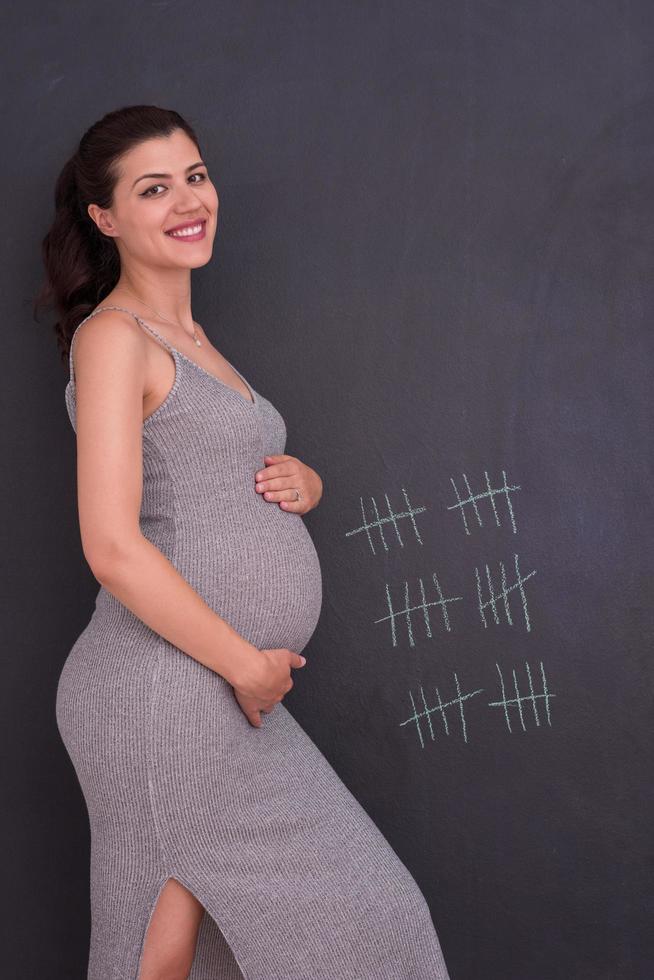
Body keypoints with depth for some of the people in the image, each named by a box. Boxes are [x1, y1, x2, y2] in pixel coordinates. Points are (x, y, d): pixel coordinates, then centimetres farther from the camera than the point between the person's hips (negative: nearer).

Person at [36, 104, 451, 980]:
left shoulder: (188, 336, 17)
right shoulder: (114, 337, -11)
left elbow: (225, 493, 25)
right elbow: (114, 549, -19)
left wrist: (304, 484, 2)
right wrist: (247, 664, -14)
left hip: (216, 690, 8)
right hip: (164, 689, -8)